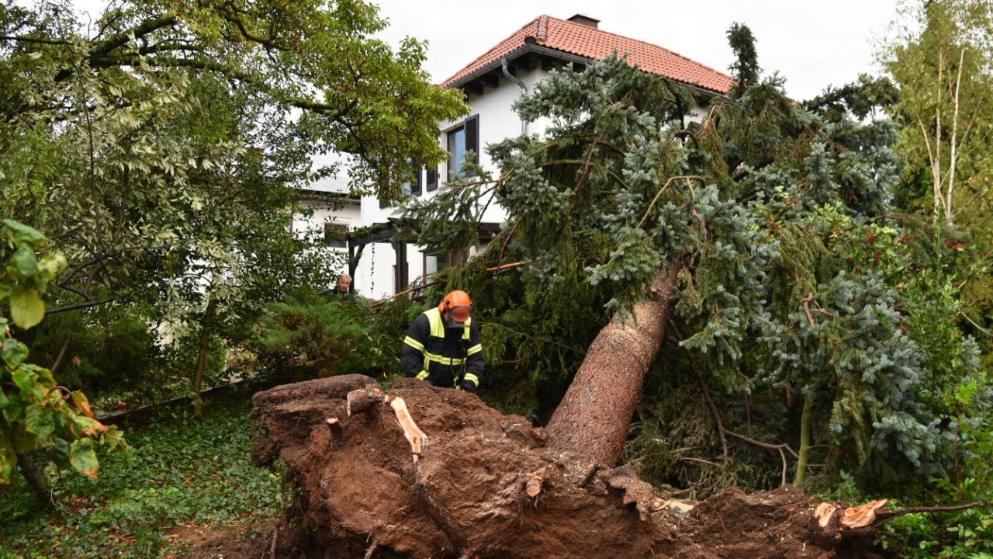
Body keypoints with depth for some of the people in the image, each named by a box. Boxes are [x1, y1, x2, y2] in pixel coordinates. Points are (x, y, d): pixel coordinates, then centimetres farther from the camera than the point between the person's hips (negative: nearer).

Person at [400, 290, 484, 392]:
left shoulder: (470, 326, -2)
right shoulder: (426, 321, -15)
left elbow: (476, 358, 0)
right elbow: (408, 355, -15)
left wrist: (470, 381, -16)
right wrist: (424, 379, -19)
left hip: (453, 388, 4)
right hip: (424, 387, -3)